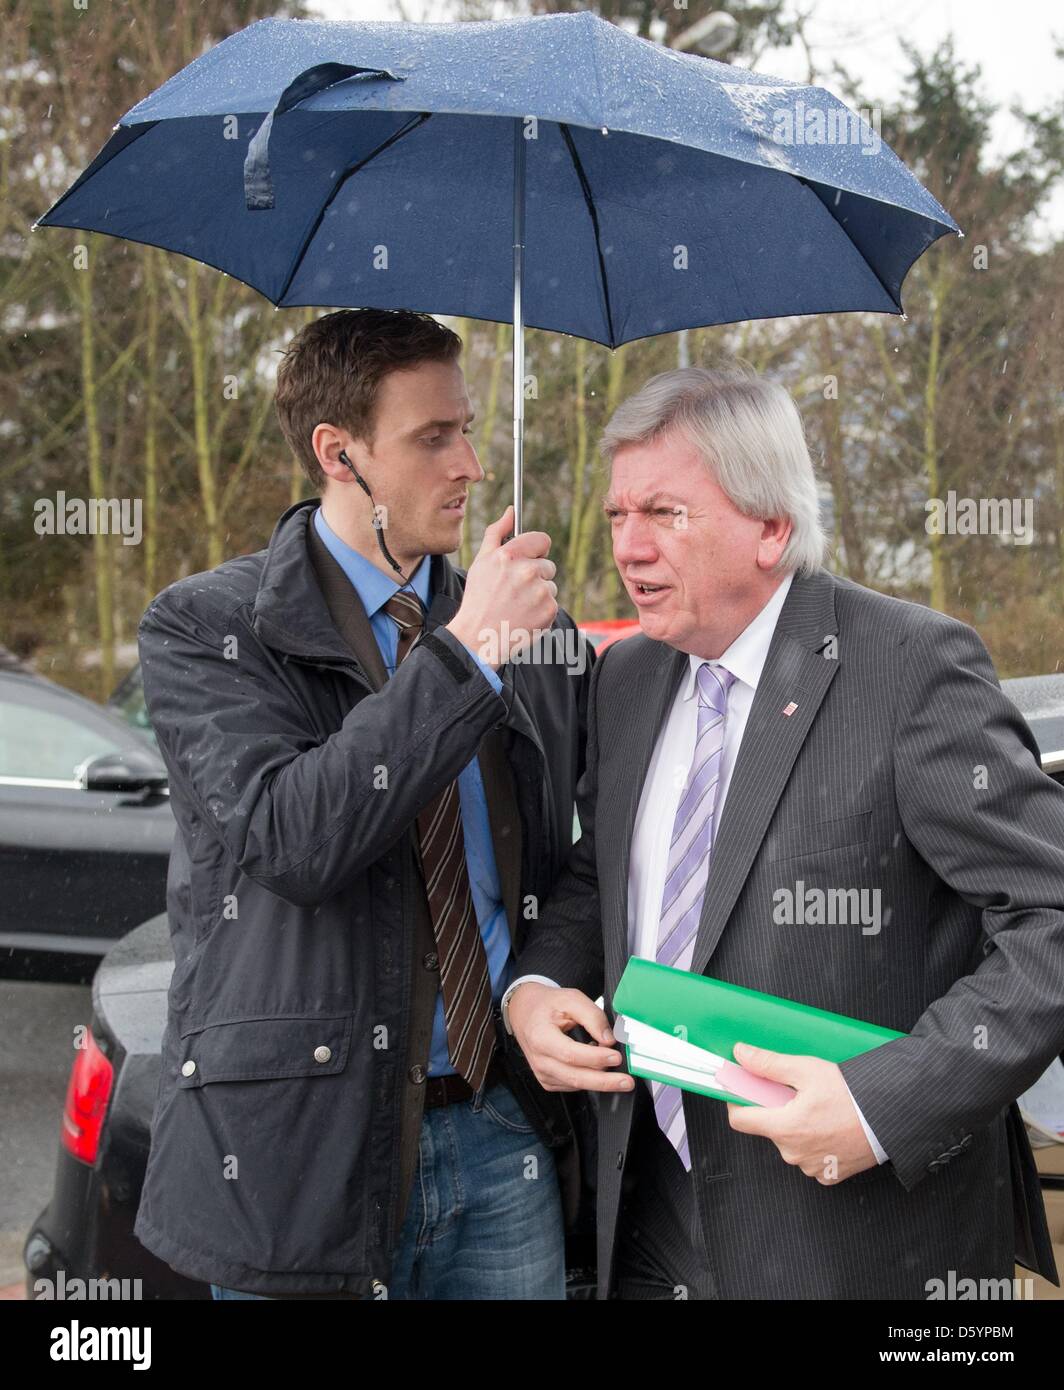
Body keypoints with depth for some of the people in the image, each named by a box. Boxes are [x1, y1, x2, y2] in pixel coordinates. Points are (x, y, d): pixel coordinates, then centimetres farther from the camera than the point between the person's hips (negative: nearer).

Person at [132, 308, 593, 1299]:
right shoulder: (202, 628, -5)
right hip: (304, 1143, -3)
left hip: (503, 1137, 4)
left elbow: (573, 869, 18)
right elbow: (292, 838, -20)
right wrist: (461, 652, -19)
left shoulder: (536, 633, 7)